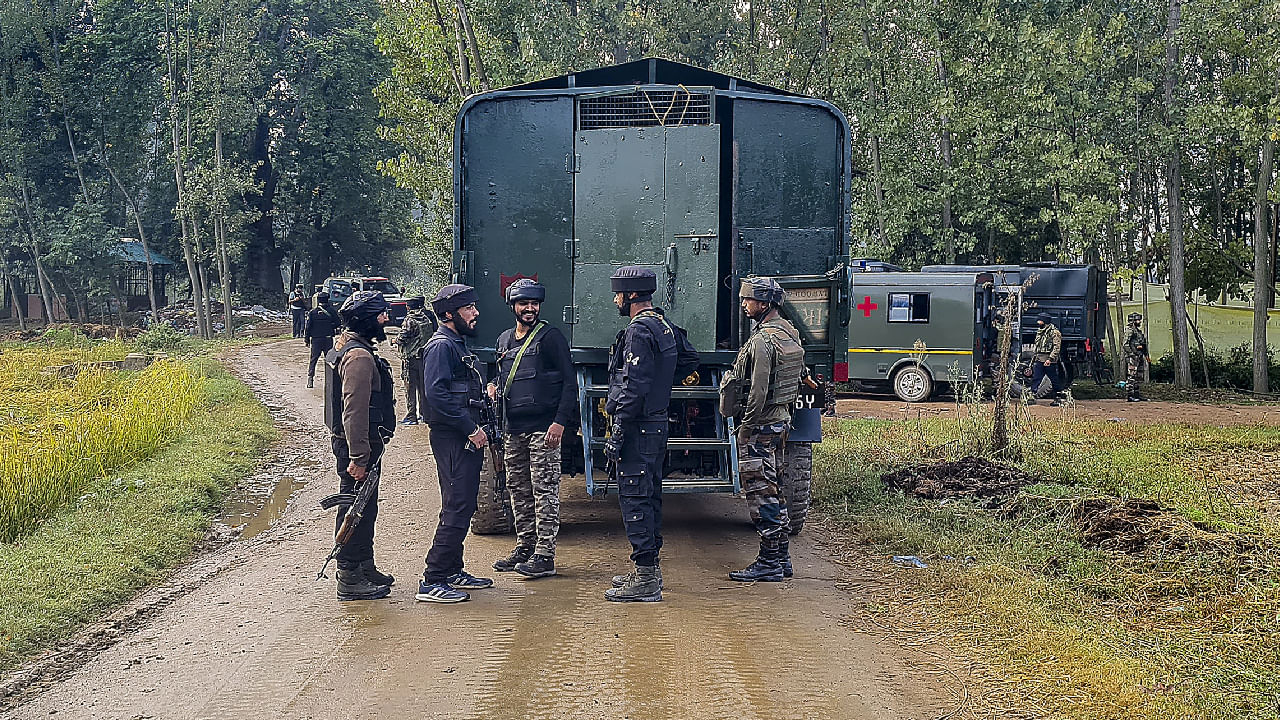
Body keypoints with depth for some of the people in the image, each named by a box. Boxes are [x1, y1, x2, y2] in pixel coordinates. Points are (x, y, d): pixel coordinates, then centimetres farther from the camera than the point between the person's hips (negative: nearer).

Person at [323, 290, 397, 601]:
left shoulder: (346, 347, 15)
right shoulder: (359, 356, -20)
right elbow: (354, 411, -25)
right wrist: (357, 457, -26)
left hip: (358, 444, 11)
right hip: (359, 447, -11)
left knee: (364, 510, 19)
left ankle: (365, 567, 31)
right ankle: (350, 579, 4)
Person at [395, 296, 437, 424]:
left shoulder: (410, 320, -13)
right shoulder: (429, 317, 3)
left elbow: (402, 339, -14)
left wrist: (398, 342, 7)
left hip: (411, 357, -6)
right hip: (427, 357, 6)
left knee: (410, 387, 0)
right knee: (424, 386, 13)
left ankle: (411, 416, 0)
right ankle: (424, 414, 17)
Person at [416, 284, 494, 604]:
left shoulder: (458, 344, 19)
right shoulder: (441, 346, -13)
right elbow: (436, 394, -23)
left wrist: (476, 428, 14)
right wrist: (471, 429, -21)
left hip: (467, 439, 10)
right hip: (452, 440, -10)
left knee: (464, 506, 15)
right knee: (456, 510, -11)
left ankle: (452, 571, 25)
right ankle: (432, 581, -7)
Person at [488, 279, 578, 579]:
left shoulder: (551, 337, -4)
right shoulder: (504, 341, 16)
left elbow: (569, 383, -8)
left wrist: (560, 422, -17)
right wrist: (494, 388, 5)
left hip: (543, 428, -7)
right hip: (513, 430, 7)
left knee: (545, 492, -5)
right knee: (518, 491, 12)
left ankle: (544, 555, -4)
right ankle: (524, 547, 22)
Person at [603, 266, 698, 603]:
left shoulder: (639, 331, -17)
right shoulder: (665, 326, 13)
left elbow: (633, 389, -23)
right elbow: (690, 359, 30)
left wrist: (616, 436, -21)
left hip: (638, 426, -10)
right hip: (658, 423, 10)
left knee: (634, 498, -7)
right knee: (649, 496, 16)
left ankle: (645, 580, -5)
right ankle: (649, 570, 25)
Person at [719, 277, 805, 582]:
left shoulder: (762, 341, -19)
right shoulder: (789, 332, 11)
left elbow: (758, 391, -23)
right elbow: (796, 378, 18)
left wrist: (746, 425, -15)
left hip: (759, 426, -10)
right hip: (781, 419, 10)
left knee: (761, 493, -4)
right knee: (773, 490, 16)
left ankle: (768, 563, 0)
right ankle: (781, 556, 23)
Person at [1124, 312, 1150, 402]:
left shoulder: (1140, 331, 19)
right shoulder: (1130, 331, -9)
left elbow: (1144, 346, 24)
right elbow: (1126, 345, -16)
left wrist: (1148, 358, 21)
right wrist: (1132, 355, -22)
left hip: (1140, 357, 9)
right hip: (1132, 357, -9)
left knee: (1139, 377, 10)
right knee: (1131, 377, -10)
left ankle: (1137, 395, 15)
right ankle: (1130, 395, -11)